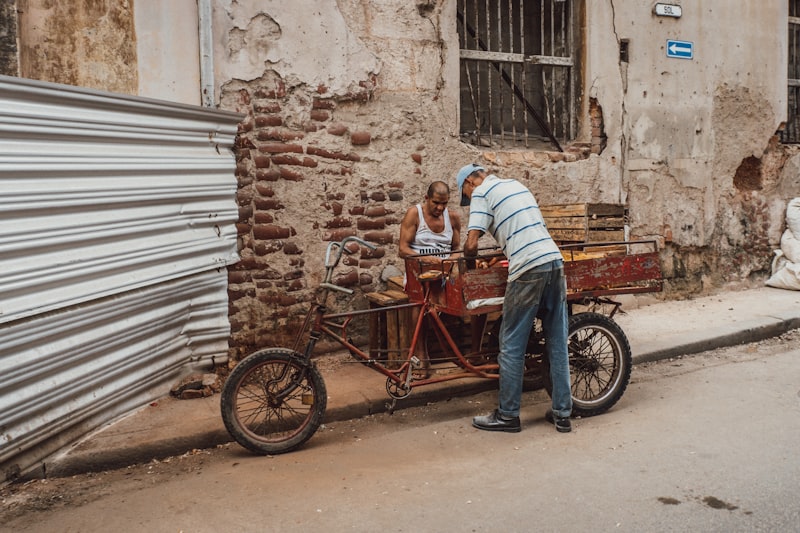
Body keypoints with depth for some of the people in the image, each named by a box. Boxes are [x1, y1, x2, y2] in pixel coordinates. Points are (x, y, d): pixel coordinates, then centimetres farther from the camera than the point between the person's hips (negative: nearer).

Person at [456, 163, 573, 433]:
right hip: (555, 260, 8)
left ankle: (507, 415, 12)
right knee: (557, 343, 11)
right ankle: (562, 414, 19)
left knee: (512, 346, 3)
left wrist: (470, 256, 14)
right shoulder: (516, 185, 24)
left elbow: (471, 245, -8)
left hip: (529, 269, -8)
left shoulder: (482, 193, 1)